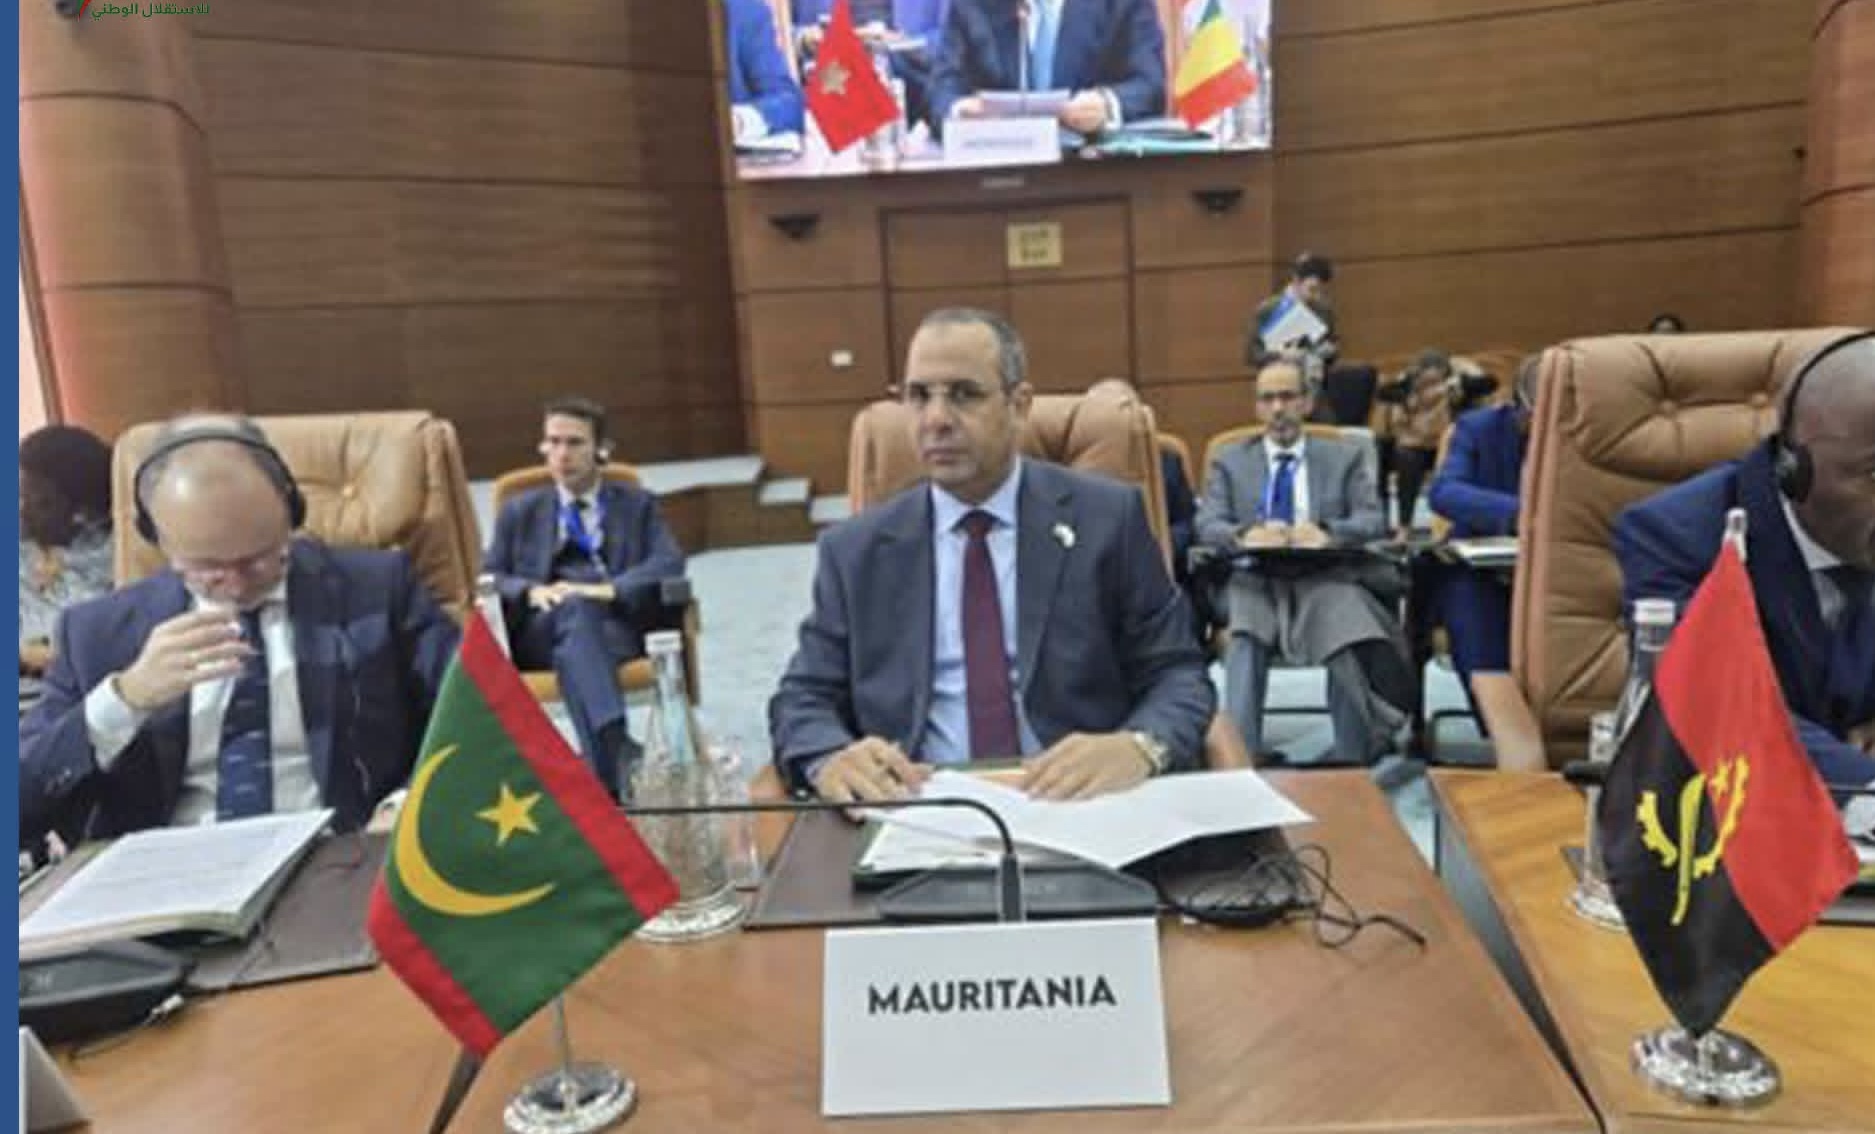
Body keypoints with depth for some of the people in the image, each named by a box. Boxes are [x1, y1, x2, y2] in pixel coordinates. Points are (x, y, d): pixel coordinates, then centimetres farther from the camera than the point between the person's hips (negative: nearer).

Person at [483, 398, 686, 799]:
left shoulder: (637, 504, 20)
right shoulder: (519, 511, 25)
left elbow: (669, 563, 2)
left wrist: (610, 589, -16)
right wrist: (531, 590, -11)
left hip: (616, 624, 0)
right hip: (541, 632, 1)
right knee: (573, 608, -36)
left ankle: (608, 771, -51)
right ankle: (617, 753, -54)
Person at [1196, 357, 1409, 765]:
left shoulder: (1345, 456, 20)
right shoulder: (1229, 461, 20)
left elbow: (1374, 520, 6)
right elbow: (1207, 526, 5)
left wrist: (1328, 531, -18)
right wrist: (1244, 534, -20)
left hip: (1324, 577, 0)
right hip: (1254, 579, 0)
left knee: (1348, 638, -33)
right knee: (1243, 636, -35)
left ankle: (1352, 763, -21)